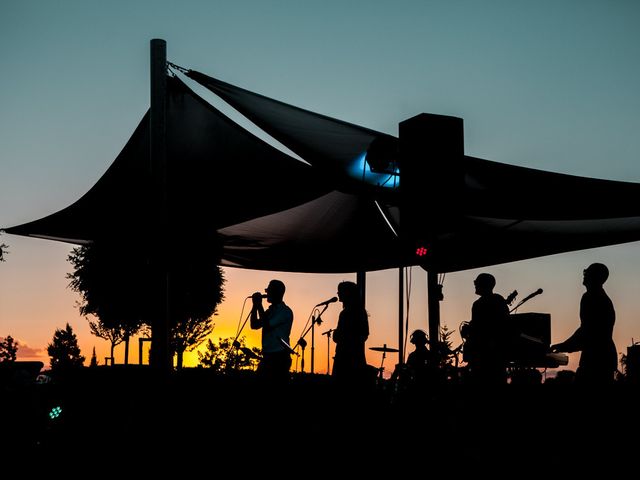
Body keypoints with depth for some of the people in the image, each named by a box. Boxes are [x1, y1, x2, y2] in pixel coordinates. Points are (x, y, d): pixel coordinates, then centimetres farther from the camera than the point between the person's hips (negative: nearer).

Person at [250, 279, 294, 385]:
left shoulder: (285, 311, -9)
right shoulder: (271, 310, 19)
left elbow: (267, 326, -18)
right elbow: (254, 325, 16)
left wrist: (259, 305, -11)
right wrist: (255, 305, 7)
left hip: (279, 358, -9)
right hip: (268, 356, 9)